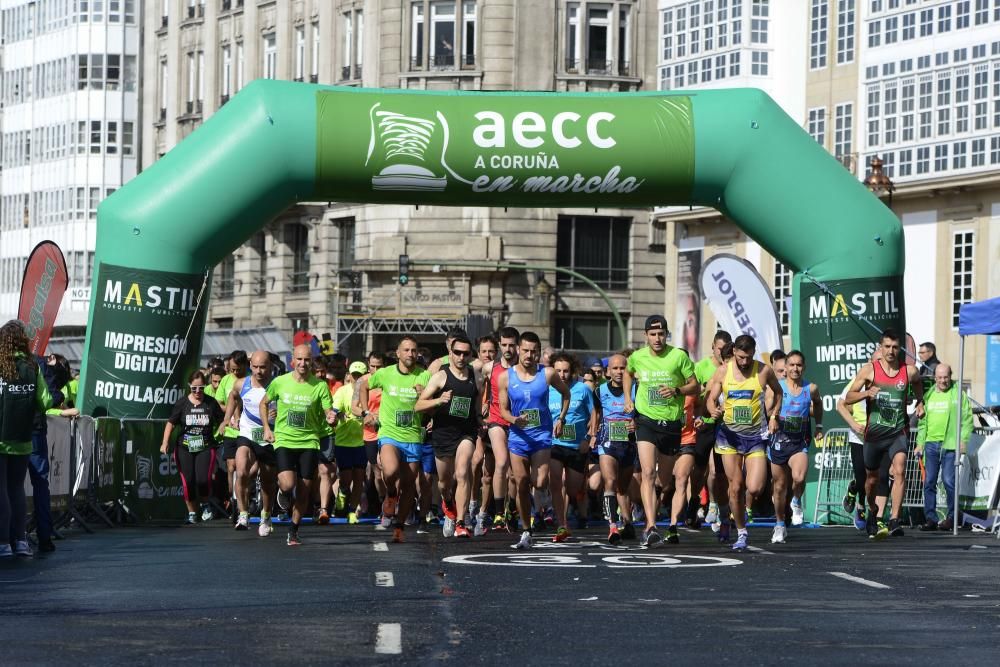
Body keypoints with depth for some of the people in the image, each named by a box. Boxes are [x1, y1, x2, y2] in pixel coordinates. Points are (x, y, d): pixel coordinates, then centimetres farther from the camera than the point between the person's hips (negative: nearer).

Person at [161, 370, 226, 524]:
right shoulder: (182, 403, 0)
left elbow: (222, 421, 15)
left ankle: (205, 505, 14)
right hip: (184, 448, 1)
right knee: (188, 482, -2)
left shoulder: (211, 403, 2)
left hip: (205, 448, -1)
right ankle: (191, 513, 17)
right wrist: (165, 442, -8)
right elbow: (171, 423, 1)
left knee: (203, 480, -16)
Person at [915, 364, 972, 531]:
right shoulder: (928, 396, 15)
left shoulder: (958, 394, 2)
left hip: (950, 445, -4)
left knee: (949, 481, -8)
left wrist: (963, 441, -9)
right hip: (931, 444, 4)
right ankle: (930, 518, 7)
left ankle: (951, 517, 2)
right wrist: (920, 444, 14)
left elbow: (967, 419, 0)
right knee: (929, 481, 2)